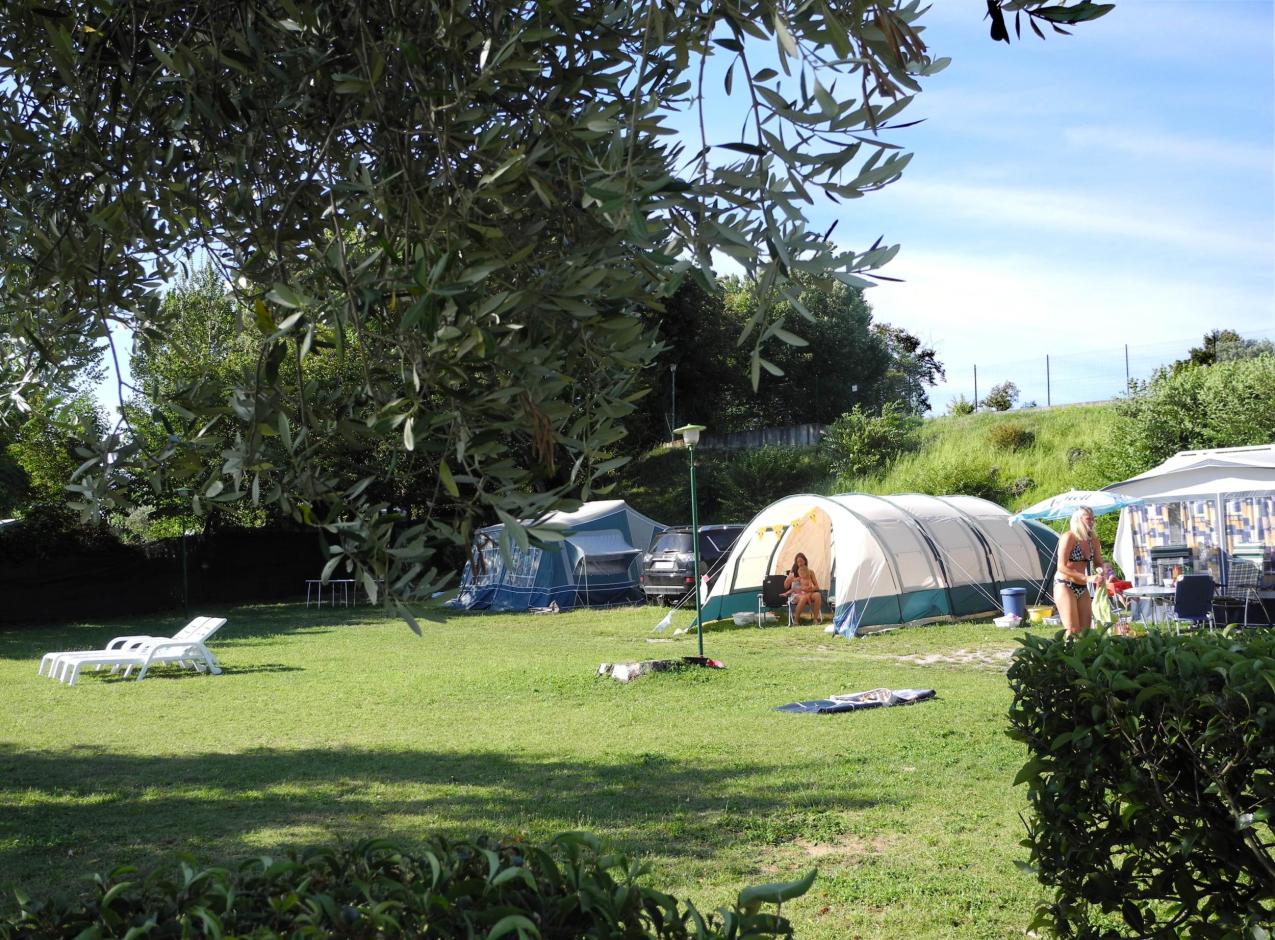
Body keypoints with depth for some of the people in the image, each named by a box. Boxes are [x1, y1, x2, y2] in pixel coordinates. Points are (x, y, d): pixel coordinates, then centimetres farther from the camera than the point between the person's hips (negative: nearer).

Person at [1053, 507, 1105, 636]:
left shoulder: (1093, 540, 5)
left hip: (1083, 588, 7)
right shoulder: (1069, 537, -15)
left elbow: (1098, 563, 14)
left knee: (1086, 630, 4)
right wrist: (1087, 578, -25)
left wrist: (1100, 573, -11)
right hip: (1065, 586, -7)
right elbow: (1062, 567, -20)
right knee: (1073, 631, -13)